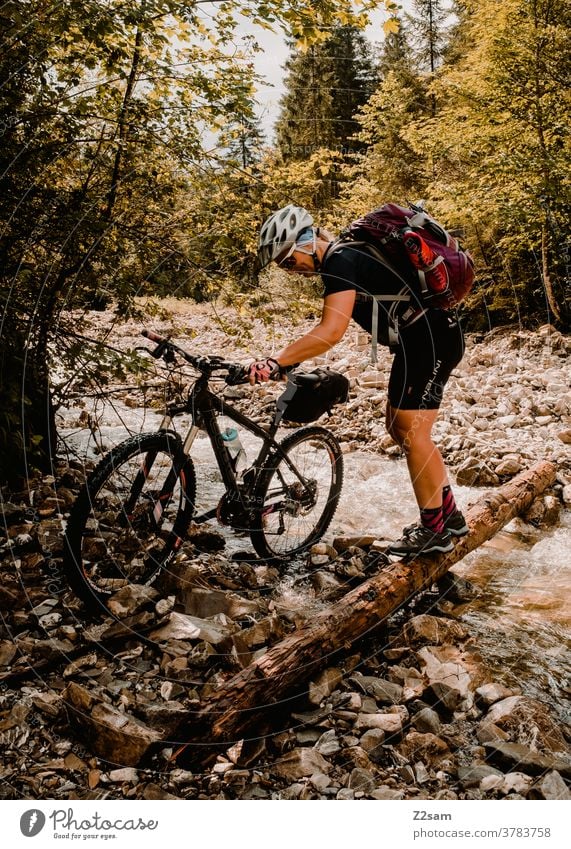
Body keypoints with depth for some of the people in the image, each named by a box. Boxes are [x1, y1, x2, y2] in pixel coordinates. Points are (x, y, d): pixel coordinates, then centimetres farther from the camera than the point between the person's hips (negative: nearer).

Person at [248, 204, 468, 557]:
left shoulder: (341, 261, -20)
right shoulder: (342, 257, 11)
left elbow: (331, 332, -33)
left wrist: (274, 361, -36)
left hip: (431, 339, -10)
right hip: (420, 339, 10)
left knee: (412, 433, -7)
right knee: (400, 428, 13)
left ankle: (434, 531, 6)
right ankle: (450, 516, 24)